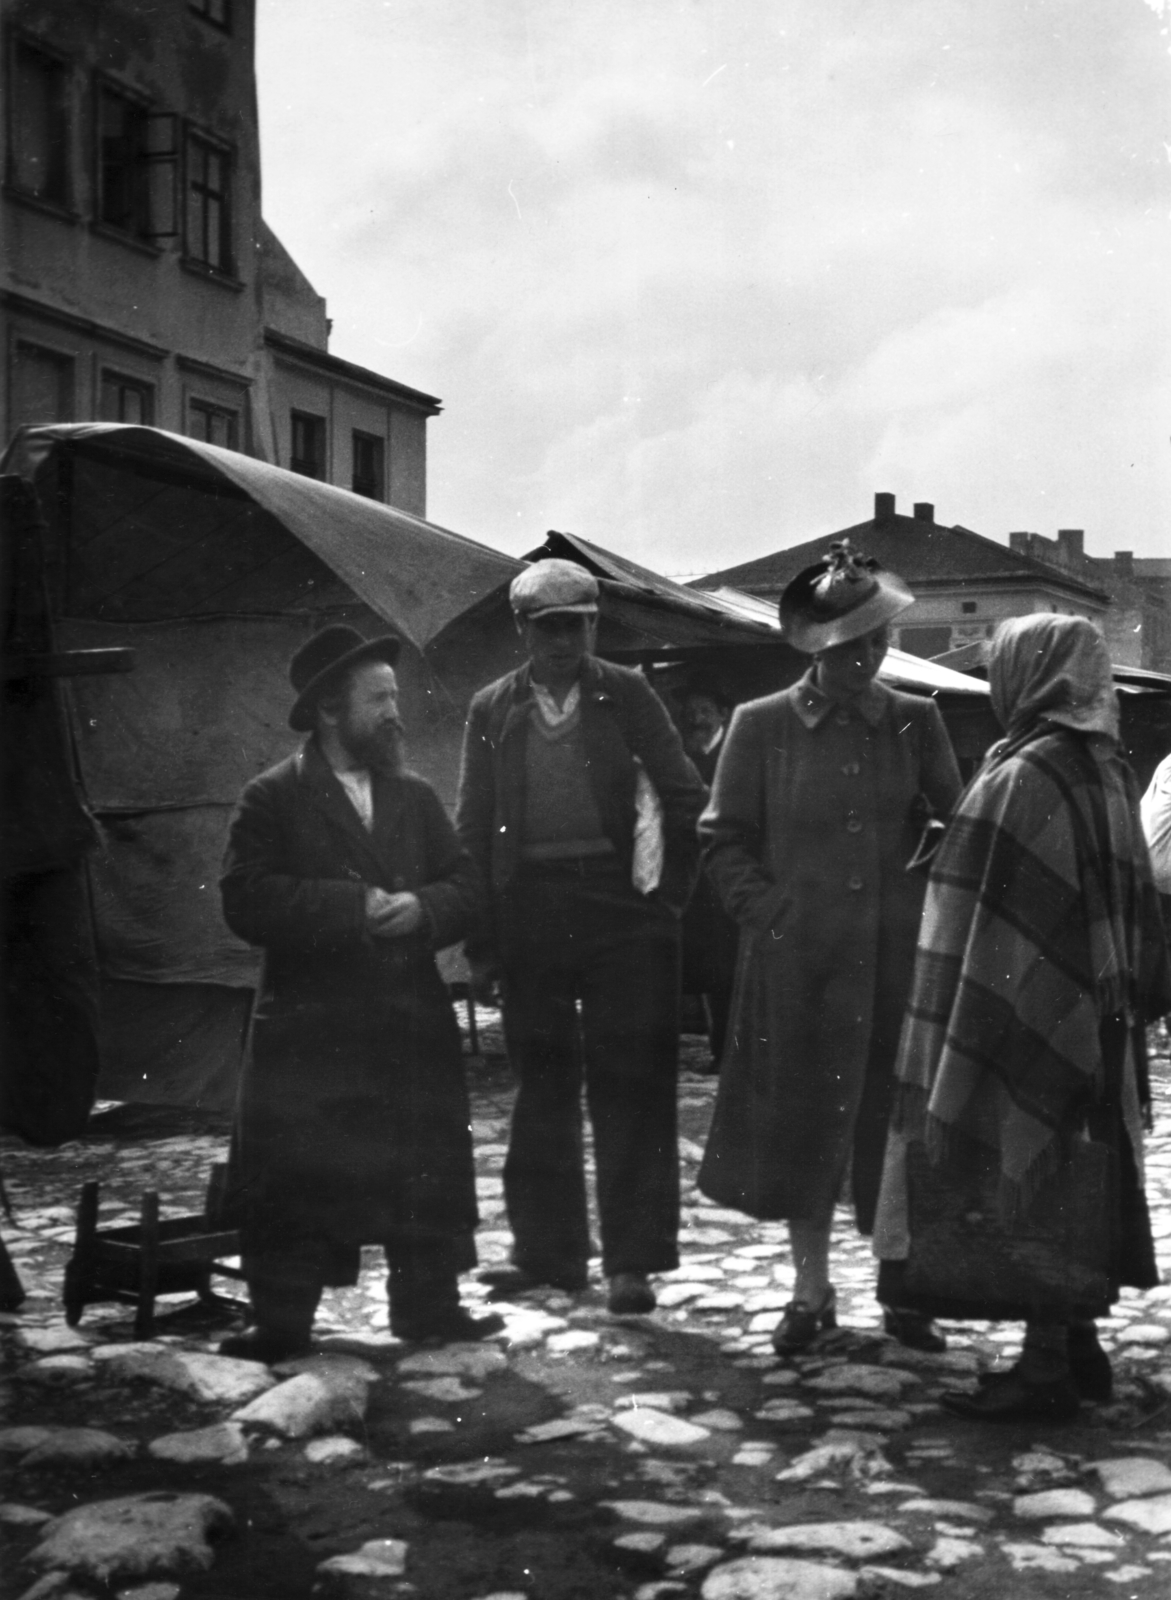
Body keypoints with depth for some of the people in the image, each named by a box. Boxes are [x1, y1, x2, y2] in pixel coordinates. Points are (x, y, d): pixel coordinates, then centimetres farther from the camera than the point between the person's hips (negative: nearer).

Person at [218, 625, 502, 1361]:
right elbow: (247, 899, -13)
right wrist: (351, 906, -19)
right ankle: (282, 1321, 8)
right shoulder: (273, 799, -3)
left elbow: (462, 885, 9)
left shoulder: (416, 796, 12)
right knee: (295, 1178, -2)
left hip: (413, 1018, 4)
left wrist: (420, 908, -13)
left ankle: (428, 1305, 20)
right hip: (308, 1024, -4)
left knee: (426, 1170, 8)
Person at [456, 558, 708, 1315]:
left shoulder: (627, 695, 2)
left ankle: (633, 1259, 4)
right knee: (543, 1085, 10)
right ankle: (549, 1249, 21)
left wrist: (672, 888, -2)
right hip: (530, 908, 2)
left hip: (618, 907, -2)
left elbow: (685, 797, 4)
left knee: (629, 1087, -2)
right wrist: (480, 939, 2)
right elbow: (474, 828, 7)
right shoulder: (493, 709, 7)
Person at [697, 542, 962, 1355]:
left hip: (899, 953, 1)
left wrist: (933, 910, -4)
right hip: (798, 958, -1)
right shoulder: (761, 726, -1)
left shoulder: (916, 722, 4)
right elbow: (725, 839, 3)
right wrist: (769, 914, -7)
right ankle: (811, 1292, 20)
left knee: (900, 1120, 6)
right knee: (801, 1121, 6)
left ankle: (903, 1290, 20)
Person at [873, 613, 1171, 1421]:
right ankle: (1078, 1345, 21)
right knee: (1073, 1177, 14)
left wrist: (962, 1039, -13)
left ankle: (1045, 1365, 1)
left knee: (1018, 1173, -2)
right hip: (1096, 1021, 8)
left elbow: (989, 928, -17)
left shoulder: (1019, 779, -17)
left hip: (1026, 1015, -8)